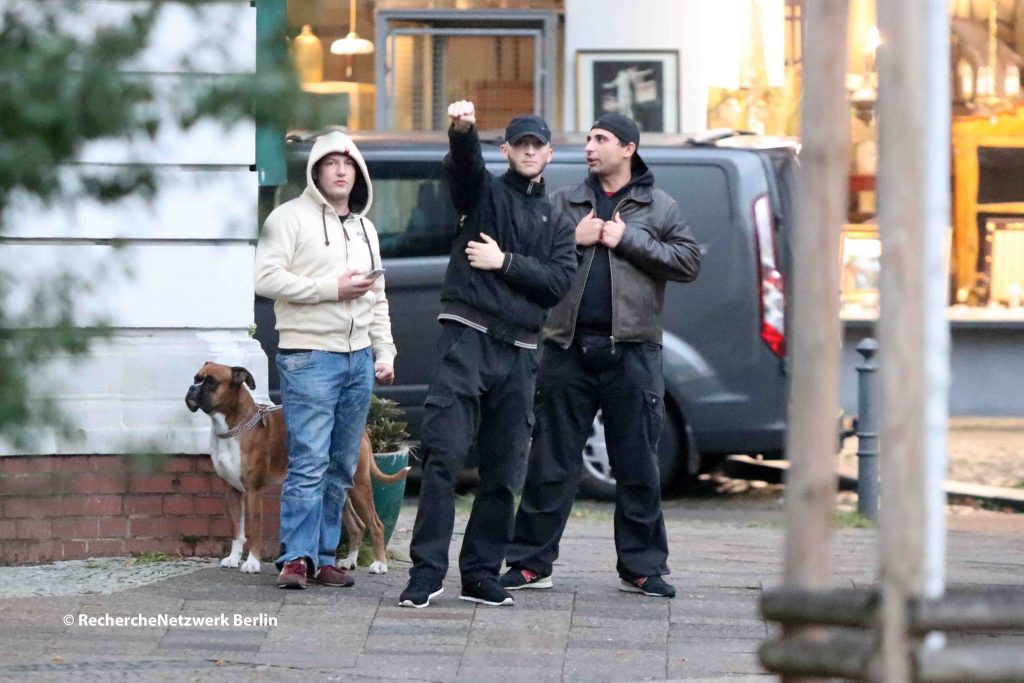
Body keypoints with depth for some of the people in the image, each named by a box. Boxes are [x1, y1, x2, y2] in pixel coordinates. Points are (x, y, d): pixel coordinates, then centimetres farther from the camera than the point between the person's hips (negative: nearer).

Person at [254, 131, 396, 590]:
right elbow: (266, 277, -14)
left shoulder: (365, 229, 20)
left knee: (343, 466, 6)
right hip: (310, 357, -7)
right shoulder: (291, 218, -3)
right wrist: (332, 288, -15)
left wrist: (384, 352, 17)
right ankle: (297, 557, -12)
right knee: (309, 461, -13)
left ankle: (324, 557, 11)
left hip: (358, 359, 7)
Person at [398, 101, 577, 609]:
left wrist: (505, 262, -6)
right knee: (443, 455, -14)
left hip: (519, 351, 4)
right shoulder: (485, 192, 9)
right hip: (468, 337, -4)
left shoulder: (556, 223, 20)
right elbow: (463, 165, -15)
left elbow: (561, 281, 5)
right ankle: (427, 570, -15)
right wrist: (462, 131, -37)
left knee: (503, 471, 5)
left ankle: (481, 574, 12)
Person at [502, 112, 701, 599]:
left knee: (638, 467, 3)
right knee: (550, 463, 2)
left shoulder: (658, 208, 9)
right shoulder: (563, 203, 13)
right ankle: (531, 563, 7)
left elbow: (688, 261, -2)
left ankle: (641, 568, 10)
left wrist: (628, 240, -8)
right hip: (568, 347, 1)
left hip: (631, 352, -1)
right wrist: (574, 241, -7)